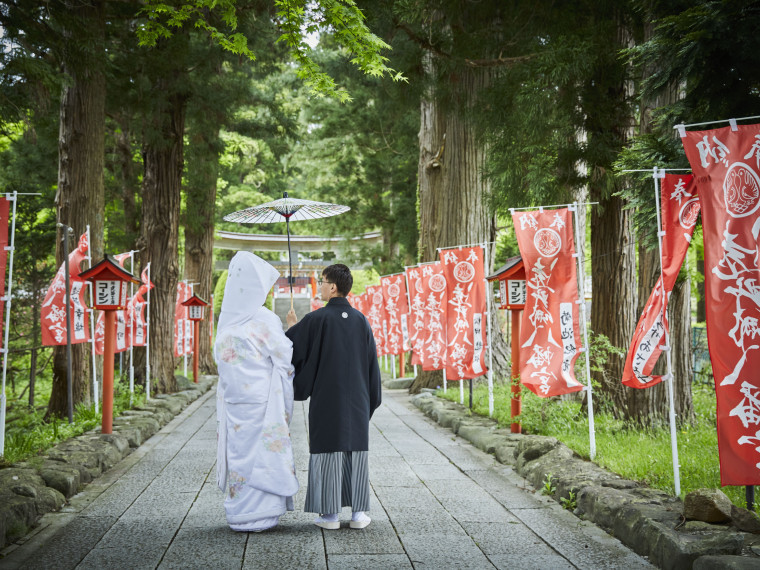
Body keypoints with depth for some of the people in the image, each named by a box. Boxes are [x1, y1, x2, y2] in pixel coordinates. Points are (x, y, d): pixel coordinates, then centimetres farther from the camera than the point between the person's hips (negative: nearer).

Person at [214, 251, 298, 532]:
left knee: (239, 449, 11)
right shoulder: (265, 321, -13)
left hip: (231, 397, 6)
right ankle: (255, 514, 6)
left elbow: (220, 357, 12)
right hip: (260, 398, -6)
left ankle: (238, 511, 17)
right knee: (260, 451, 2)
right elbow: (286, 358, -6)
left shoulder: (227, 318, 5)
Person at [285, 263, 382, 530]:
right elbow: (371, 361, 6)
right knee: (356, 449, 8)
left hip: (326, 398, -3)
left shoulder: (316, 319, -11)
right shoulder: (360, 320, 2)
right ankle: (358, 513, 10)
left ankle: (330, 514, 6)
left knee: (328, 449, 4)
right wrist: (370, 398, 14)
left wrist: (292, 327, 17)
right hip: (356, 398, 3)